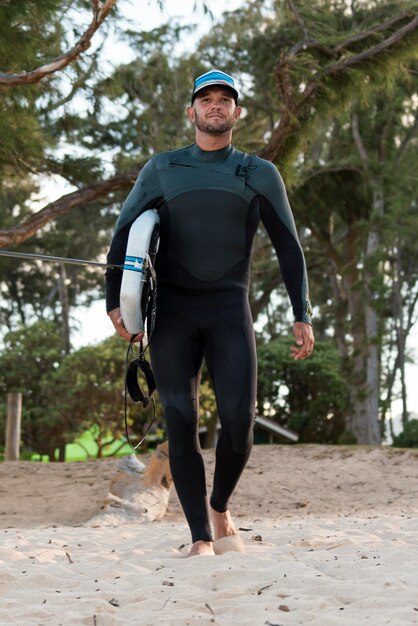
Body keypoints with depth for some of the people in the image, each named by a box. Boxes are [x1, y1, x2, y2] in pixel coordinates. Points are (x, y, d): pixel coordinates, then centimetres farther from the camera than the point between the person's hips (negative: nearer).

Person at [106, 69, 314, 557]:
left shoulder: (261, 174, 8)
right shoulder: (162, 169, 8)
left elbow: (289, 248, 8)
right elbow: (123, 236, 8)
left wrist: (303, 316, -1)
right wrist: (114, 302, -5)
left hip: (228, 310, 0)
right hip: (170, 311, 0)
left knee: (239, 419, -15)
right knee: (181, 423, -11)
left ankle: (220, 506, 14)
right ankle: (201, 539, -5)